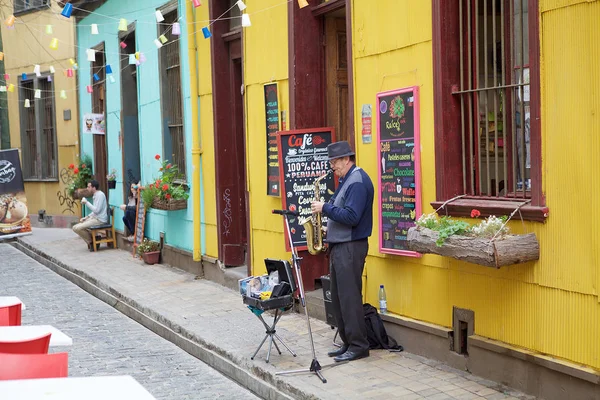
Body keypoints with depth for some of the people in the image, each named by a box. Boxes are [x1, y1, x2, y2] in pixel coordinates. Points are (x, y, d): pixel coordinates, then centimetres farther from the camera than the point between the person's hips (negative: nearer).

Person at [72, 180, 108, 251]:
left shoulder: (100, 195, -15)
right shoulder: (96, 195, 17)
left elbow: (96, 210, -22)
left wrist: (86, 202, -15)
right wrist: (86, 217, 11)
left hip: (99, 220, -10)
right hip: (95, 218, 10)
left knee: (77, 228, -19)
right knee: (75, 227, 8)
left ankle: (92, 241, -2)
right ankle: (91, 241, 6)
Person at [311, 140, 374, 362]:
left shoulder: (358, 181, -16)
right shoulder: (347, 179, 16)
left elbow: (351, 217, -24)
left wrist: (325, 208, -18)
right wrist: (330, 227, 10)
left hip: (351, 247, -10)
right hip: (340, 245, 10)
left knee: (349, 297, -6)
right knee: (338, 297, 12)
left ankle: (359, 345, 2)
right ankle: (348, 342, 20)